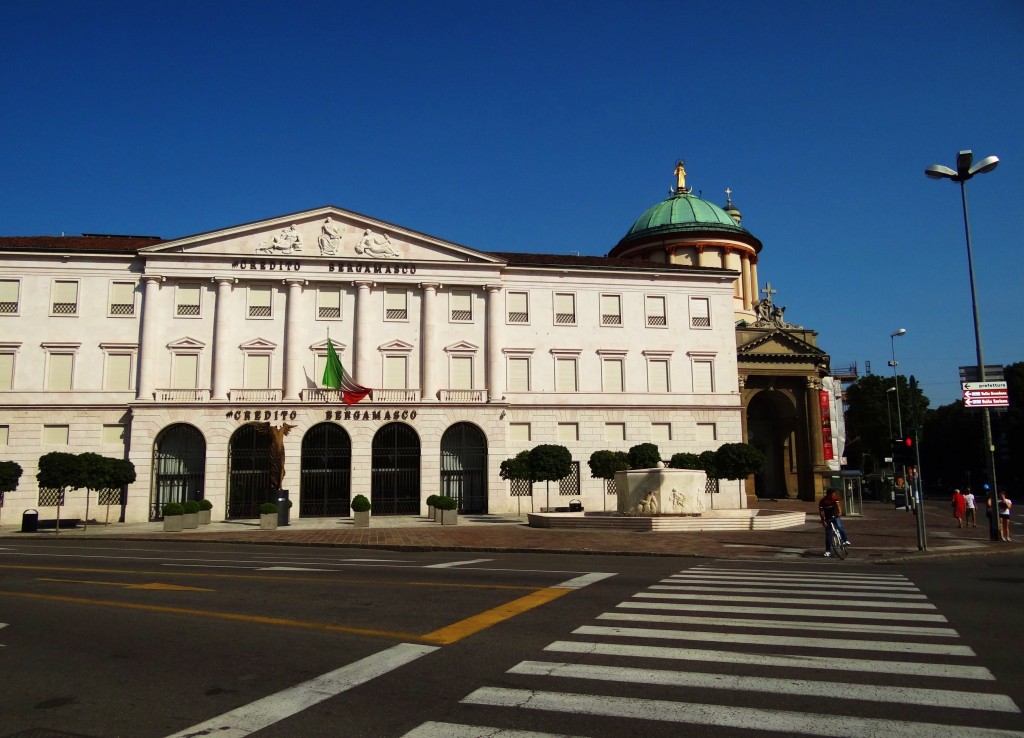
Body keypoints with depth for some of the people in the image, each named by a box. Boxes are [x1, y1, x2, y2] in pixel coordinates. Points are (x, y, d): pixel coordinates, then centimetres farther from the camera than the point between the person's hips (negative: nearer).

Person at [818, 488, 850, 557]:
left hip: (836, 516, 0)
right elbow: (821, 512, -12)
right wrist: (823, 521, -21)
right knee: (828, 534, 1)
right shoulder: (823, 501, -14)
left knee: (840, 526, -31)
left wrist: (840, 512, -45)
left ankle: (846, 540, -22)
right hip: (828, 518, 0)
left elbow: (838, 504, -27)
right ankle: (828, 551, 9)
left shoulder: (835, 498, -11)